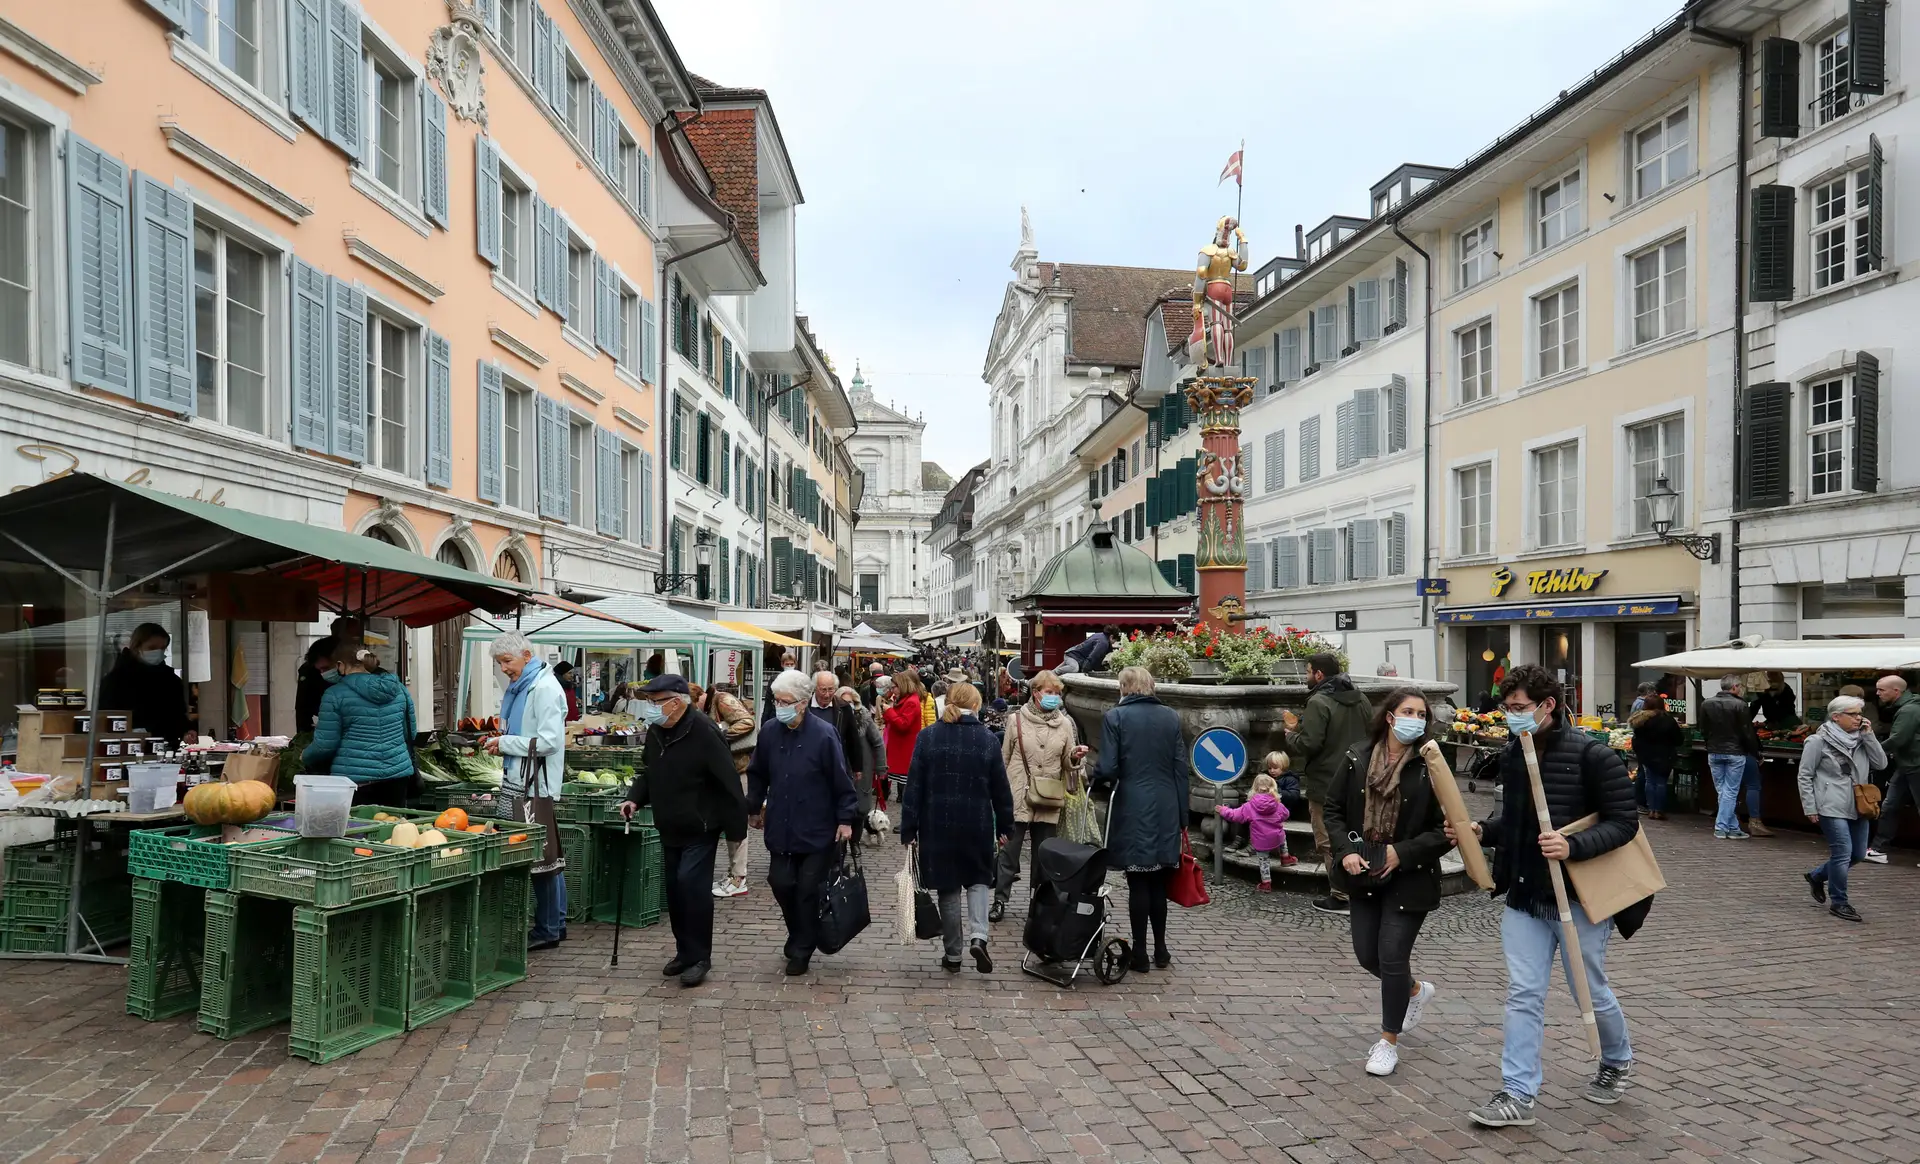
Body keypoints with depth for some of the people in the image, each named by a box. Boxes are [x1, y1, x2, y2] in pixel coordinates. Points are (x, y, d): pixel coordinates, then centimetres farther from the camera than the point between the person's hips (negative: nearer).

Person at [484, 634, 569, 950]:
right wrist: (501, 742, 9)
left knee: (543, 857, -3)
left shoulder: (544, 688, -13)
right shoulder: (519, 687, 17)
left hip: (537, 785, -9)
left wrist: (506, 743, -13)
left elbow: (549, 740, -20)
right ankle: (552, 926, 18)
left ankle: (549, 929, 5)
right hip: (517, 782, 9)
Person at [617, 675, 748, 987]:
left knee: (692, 885, -13)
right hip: (669, 828, 8)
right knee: (673, 888, 11)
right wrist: (635, 798, -1)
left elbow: (728, 781, -20)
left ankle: (699, 957, -1)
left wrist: (735, 829, -17)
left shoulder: (704, 732, -22)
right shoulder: (655, 731, 4)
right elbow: (648, 771, 18)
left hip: (700, 829, -8)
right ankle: (685, 951, 25)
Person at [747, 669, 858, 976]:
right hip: (780, 828, 4)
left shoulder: (823, 734, -14)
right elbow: (757, 775, 15)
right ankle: (799, 937, 30)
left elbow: (841, 780, -10)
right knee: (781, 883, 4)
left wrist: (845, 818, -9)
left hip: (816, 831, -4)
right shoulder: (770, 732, 0)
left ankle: (801, 951, 19)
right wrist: (754, 807, 19)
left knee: (808, 890, 2)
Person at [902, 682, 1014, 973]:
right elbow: (1001, 789, 2)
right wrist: (1005, 827, 12)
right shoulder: (988, 739, -3)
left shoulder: (928, 737, -3)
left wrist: (908, 830, -1)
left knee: (948, 887, 11)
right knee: (978, 878, 18)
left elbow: (914, 786, -4)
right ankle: (978, 936, -4)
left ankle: (953, 955, 17)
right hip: (976, 825, 0)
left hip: (938, 825, 0)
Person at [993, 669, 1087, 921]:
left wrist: (1075, 756, -12)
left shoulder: (1065, 724, 6)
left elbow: (1067, 763, 11)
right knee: (1009, 850, 1)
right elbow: (1004, 758, 6)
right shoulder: (1018, 719, 0)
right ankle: (1000, 900, 11)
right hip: (1018, 798, -2)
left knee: (1043, 853, 11)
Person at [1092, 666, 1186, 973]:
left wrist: (1097, 780, 11)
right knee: (1159, 881, 13)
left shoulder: (1115, 716, -6)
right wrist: (1182, 815, 10)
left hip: (1132, 809, -3)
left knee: (1138, 883, 3)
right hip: (1166, 810, 4)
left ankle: (1140, 953, 9)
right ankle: (1160, 950, 20)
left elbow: (1108, 768, -11)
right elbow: (1181, 768, 6)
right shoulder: (1171, 717, 6)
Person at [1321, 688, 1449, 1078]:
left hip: (1409, 878, -4)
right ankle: (1415, 990, 45)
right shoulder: (1358, 758, -3)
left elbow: (1445, 829, -10)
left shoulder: (1430, 767, -12)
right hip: (1363, 875, 4)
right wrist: (1345, 850, -9)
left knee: (1392, 955, -2)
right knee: (1367, 954, 12)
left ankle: (1389, 1041, 20)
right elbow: (1333, 808, 4)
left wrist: (1402, 853, -18)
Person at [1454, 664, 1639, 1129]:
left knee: (1592, 992, 14)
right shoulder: (1513, 753, 3)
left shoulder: (1592, 755, -17)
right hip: (1524, 895, 5)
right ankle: (1517, 1095, 8)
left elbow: (1624, 821, -16)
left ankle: (1617, 1060, 43)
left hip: (1578, 897, -5)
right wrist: (1482, 828, -3)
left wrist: (1573, 846, -30)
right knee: (1523, 995, 4)